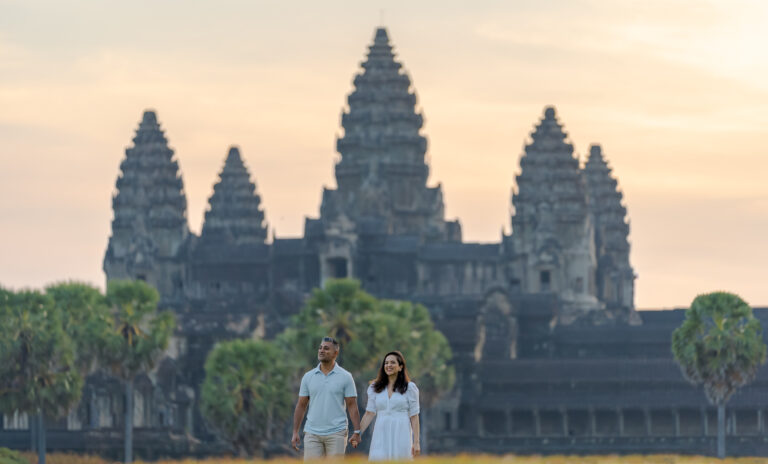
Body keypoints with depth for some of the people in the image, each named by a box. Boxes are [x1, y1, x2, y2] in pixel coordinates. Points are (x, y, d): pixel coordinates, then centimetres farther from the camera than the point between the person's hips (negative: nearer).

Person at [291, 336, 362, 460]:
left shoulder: (346, 377, 0)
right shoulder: (308, 377, 8)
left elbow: (352, 406, -1)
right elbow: (301, 405, 10)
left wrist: (357, 432, -9)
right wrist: (295, 432, 5)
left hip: (336, 433, -2)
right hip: (312, 433, 2)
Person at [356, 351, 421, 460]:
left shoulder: (409, 388, 3)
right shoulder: (375, 387, 10)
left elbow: (414, 416, 1)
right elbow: (369, 413, 9)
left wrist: (416, 442, -4)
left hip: (401, 435, -2)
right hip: (381, 436, 2)